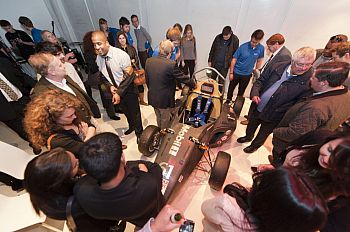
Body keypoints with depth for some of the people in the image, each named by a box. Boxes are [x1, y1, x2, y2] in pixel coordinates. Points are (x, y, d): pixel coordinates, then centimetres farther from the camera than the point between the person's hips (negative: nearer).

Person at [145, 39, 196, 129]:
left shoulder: (149, 61, -5)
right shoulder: (171, 64, -22)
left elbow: (147, 80, 4)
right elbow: (183, 78, -12)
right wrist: (193, 84, 6)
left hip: (153, 97, 6)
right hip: (165, 99, -6)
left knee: (159, 119, 27)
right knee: (165, 121, 17)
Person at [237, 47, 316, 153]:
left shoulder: (310, 80, -19)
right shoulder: (278, 67, -8)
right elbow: (261, 80, 0)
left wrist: (280, 111, -25)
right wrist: (255, 93, -16)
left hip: (273, 116, -3)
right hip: (257, 107, 4)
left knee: (263, 133, 21)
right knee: (251, 125, 27)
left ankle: (255, 145, 49)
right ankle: (248, 137, 57)